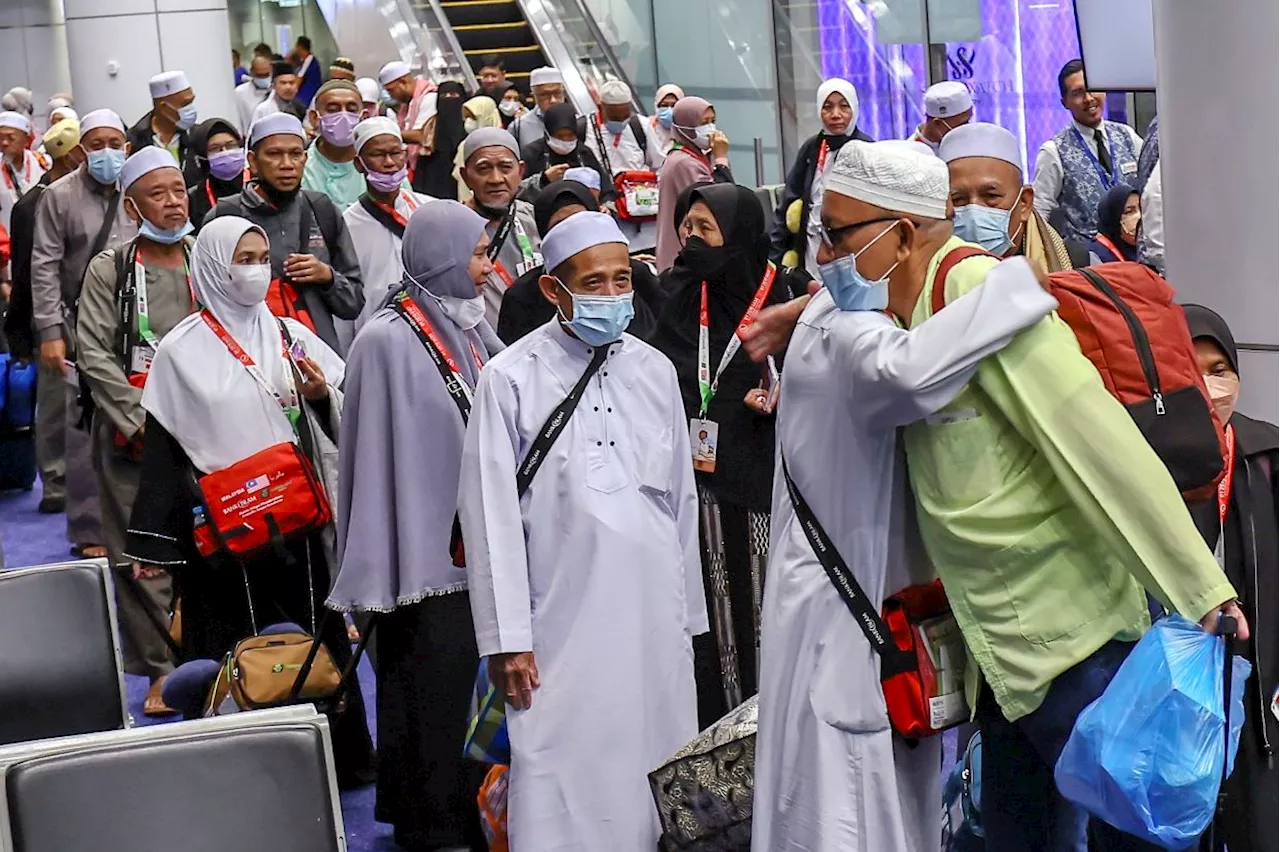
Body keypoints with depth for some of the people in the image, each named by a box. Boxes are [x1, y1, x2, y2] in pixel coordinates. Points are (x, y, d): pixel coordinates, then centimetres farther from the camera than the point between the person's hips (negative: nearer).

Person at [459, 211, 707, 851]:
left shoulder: (655, 371, 9)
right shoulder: (512, 379, -4)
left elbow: (681, 500, 14)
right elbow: (492, 515, -5)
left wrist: (690, 615, 15)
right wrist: (507, 639, -6)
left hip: (656, 621, 4)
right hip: (564, 624, -4)